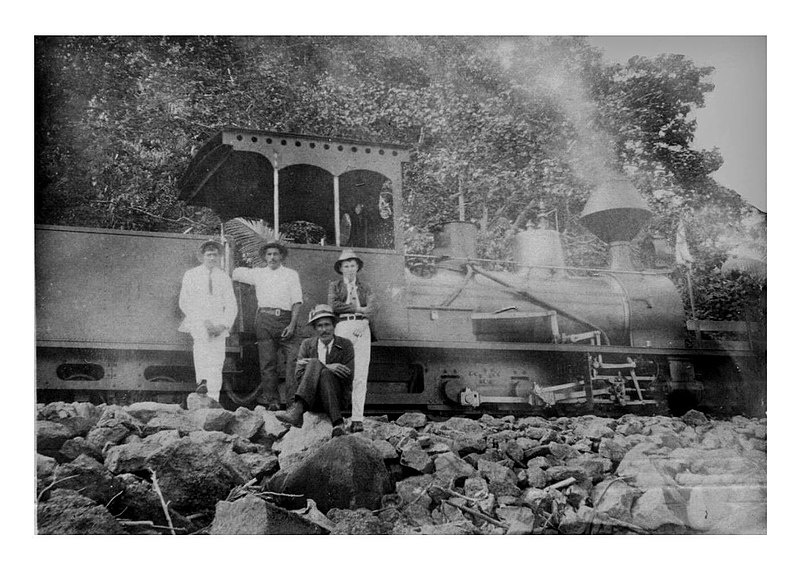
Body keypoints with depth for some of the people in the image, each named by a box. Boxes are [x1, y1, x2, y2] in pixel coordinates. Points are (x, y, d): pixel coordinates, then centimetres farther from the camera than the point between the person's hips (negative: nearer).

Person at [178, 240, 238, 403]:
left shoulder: (224, 278, 13)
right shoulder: (191, 275, 8)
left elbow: (231, 306, 9)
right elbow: (184, 302, 1)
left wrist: (223, 325, -8)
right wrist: (204, 321, -10)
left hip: (218, 324, 1)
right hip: (198, 321, -1)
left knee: (216, 363, -7)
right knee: (201, 337, -30)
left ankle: (213, 401, -8)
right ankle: (202, 381, -37)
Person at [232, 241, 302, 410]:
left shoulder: (291, 274, 12)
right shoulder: (257, 273, 17)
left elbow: (296, 301, 3)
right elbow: (234, 273, 28)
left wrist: (292, 324, -7)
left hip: (285, 318, -2)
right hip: (264, 319, 2)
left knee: (293, 359, -12)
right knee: (267, 361, 0)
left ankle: (294, 400, -12)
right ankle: (272, 400, 3)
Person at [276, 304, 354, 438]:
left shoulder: (345, 345, 7)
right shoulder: (307, 345, 11)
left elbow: (348, 377, -5)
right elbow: (299, 376, -2)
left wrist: (321, 367, -12)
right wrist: (326, 367, -16)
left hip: (337, 398, -1)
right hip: (312, 399, 1)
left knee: (317, 366, -29)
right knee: (315, 363, -28)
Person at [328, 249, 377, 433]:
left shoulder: (364, 287, 22)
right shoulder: (334, 285, 18)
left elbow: (372, 305, 4)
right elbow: (333, 305, 0)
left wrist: (363, 324, -13)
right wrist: (358, 308, -2)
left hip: (362, 328, 1)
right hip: (342, 326, -1)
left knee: (360, 375, -8)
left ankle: (357, 418, -12)